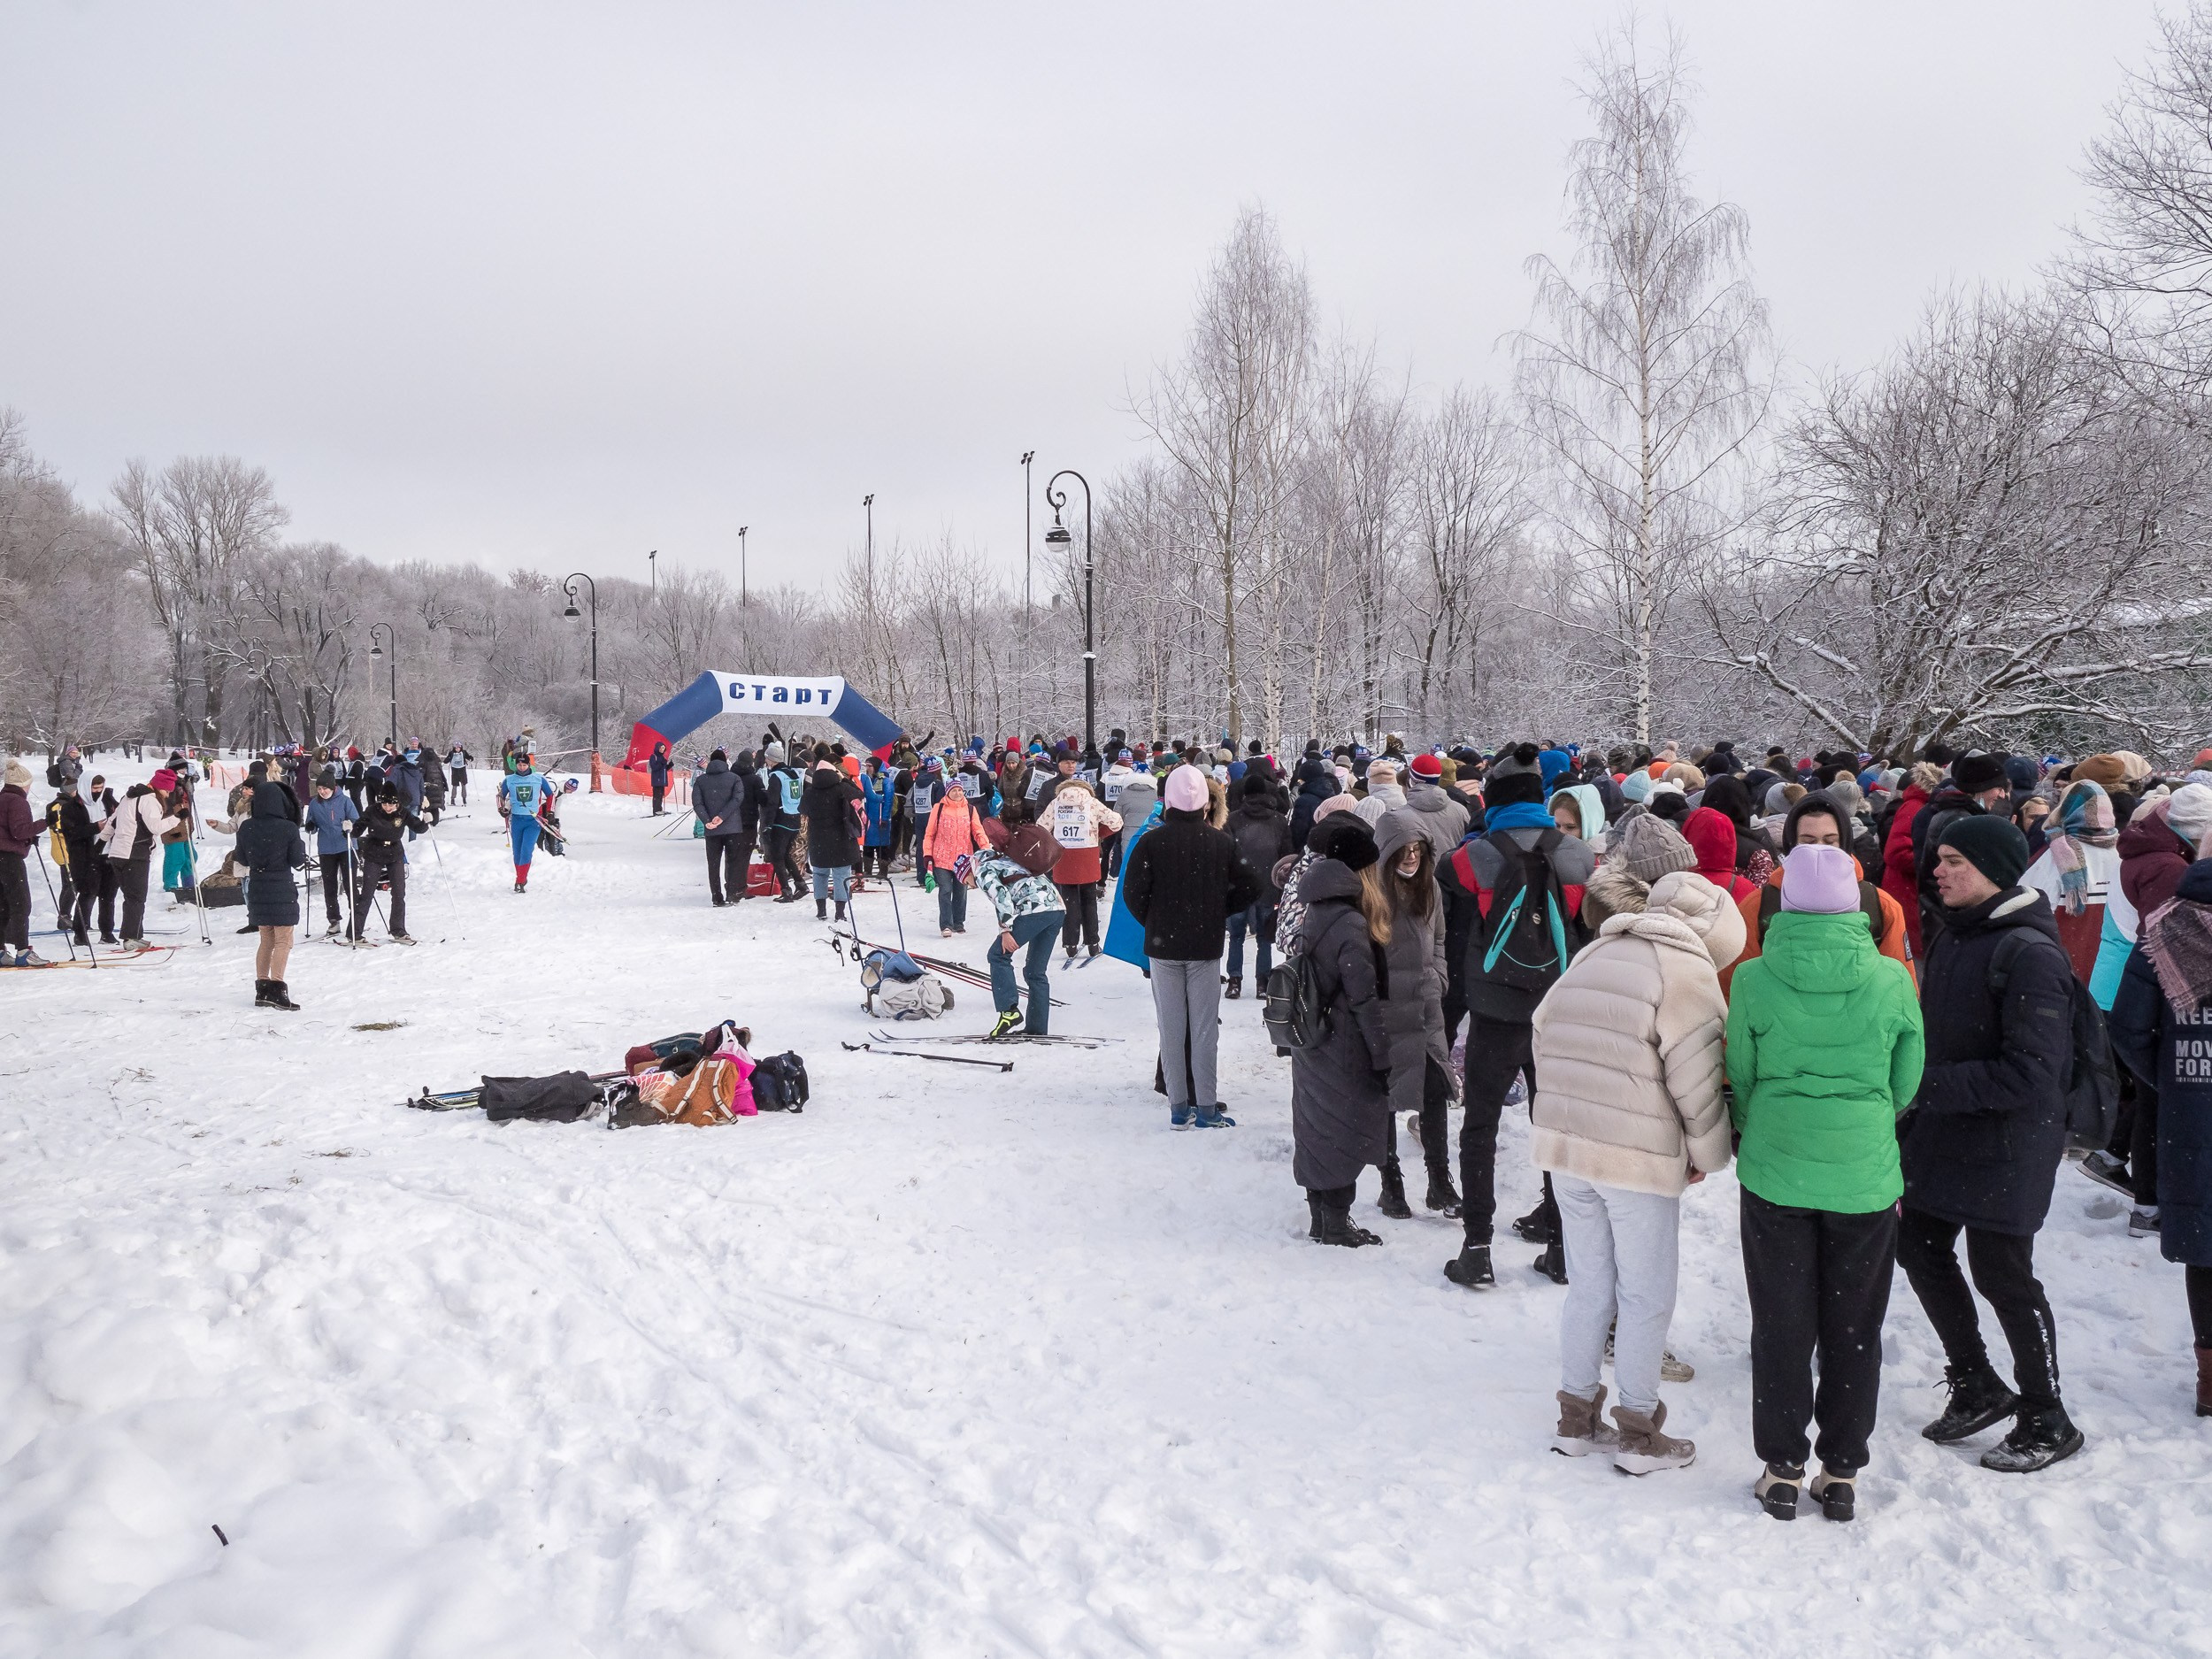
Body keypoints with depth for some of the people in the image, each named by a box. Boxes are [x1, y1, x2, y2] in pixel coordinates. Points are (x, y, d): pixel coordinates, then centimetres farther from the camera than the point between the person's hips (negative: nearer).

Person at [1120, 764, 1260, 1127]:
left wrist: (1152, 922, 8)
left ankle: (1179, 1106, 9)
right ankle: (1206, 1107, 7)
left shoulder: (1151, 842, -10)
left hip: (1163, 946, 0)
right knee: (1204, 1027, 6)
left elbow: (1132, 893, -10)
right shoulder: (1221, 842, -5)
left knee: (1171, 1027, 7)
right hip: (1206, 946, 0)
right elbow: (1249, 888, -1)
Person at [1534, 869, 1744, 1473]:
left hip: (1563, 1147, 6)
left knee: (1588, 1285, 17)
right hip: (1641, 1159, -6)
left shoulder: (1589, 956, 12)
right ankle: (1639, 1432, 16)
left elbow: (1542, 1042, 15)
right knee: (1647, 1297, 8)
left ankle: (1575, 1418, 25)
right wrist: (1709, 1154, 3)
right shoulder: (1687, 971, -10)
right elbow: (1696, 1080, -11)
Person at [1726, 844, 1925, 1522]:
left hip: (1775, 1174, 0)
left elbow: (1741, 1076, 0)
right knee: (1854, 1330, 14)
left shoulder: (1754, 978, -10)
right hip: (1866, 1178, 1)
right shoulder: (1891, 979, -8)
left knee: (1781, 1328, 12)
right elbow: (1906, 1082, 3)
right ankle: (1842, 1472, 22)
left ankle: (1782, 1470, 19)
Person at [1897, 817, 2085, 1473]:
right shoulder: (1955, 934, 7)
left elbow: (2030, 1073, -25)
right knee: (1920, 1248, 15)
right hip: (1941, 1136, 9)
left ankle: (2046, 1423, 21)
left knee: (2001, 1274, 1)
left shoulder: (2030, 954, -21)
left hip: (2004, 1147, -9)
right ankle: (1977, 1387, 34)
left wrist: (1928, 1085, -25)